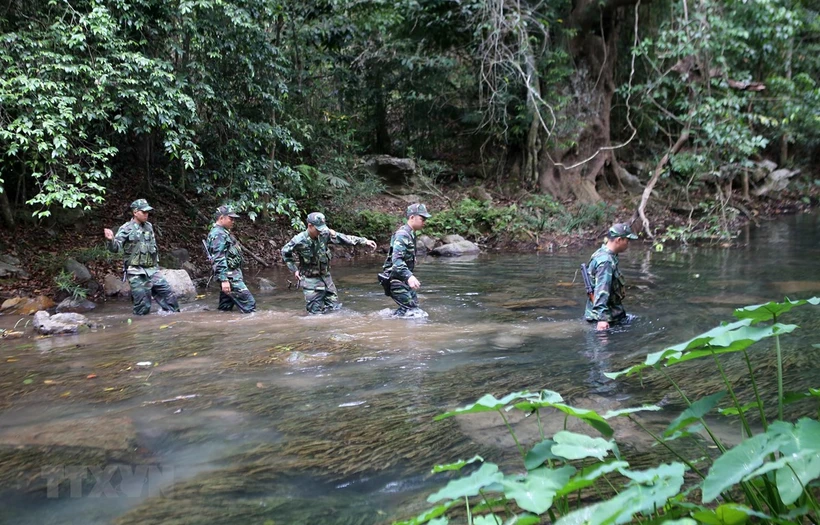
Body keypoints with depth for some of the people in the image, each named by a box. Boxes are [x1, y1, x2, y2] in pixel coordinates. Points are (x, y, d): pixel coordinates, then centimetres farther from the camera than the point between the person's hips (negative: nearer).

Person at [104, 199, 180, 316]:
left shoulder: (149, 227, 12)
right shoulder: (126, 229, -6)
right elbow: (116, 247, -16)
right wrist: (111, 240, -37)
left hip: (152, 270, 6)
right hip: (137, 273, -6)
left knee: (168, 295, 6)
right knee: (143, 306, -6)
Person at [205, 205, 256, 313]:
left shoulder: (223, 232, 18)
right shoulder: (218, 234, -14)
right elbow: (219, 260, -22)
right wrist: (224, 280, -27)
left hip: (232, 274, 10)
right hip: (229, 276, -10)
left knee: (225, 308, 11)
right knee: (249, 303, -13)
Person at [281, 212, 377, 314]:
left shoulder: (324, 234, -9)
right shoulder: (299, 240, -17)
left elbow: (343, 238, -9)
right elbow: (285, 252, 0)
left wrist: (365, 241, -16)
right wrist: (294, 270, -2)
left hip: (325, 277, 5)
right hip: (311, 280, -5)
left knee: (335, 308, 8)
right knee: (316, 313, -3)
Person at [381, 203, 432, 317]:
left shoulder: (411, 234, 13)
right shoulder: (402, 235, -20)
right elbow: (396, 259, -33)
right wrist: (409, 276, -44)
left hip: (403, 279, 10)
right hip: (395, 279, -10)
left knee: (414, 302, 16)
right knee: (411, 308, -13)